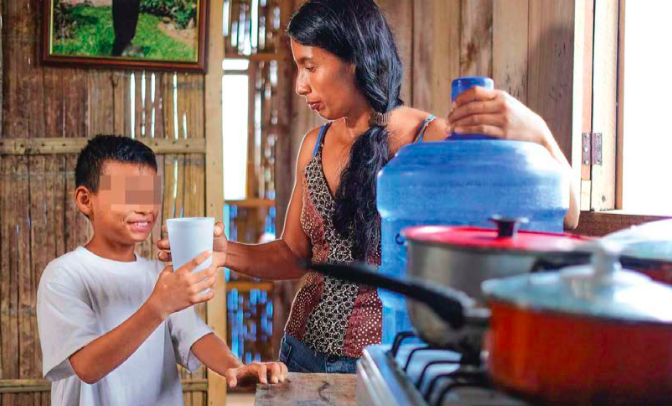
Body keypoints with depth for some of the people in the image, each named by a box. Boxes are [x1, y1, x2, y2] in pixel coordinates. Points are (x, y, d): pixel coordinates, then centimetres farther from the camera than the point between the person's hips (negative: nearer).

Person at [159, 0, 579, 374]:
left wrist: (535, 133, -36)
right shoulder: (316, 145, 2)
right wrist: (229, 253, -8)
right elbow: (294, 255, 11)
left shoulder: (434, 141, -14)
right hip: (306, 353, 5)